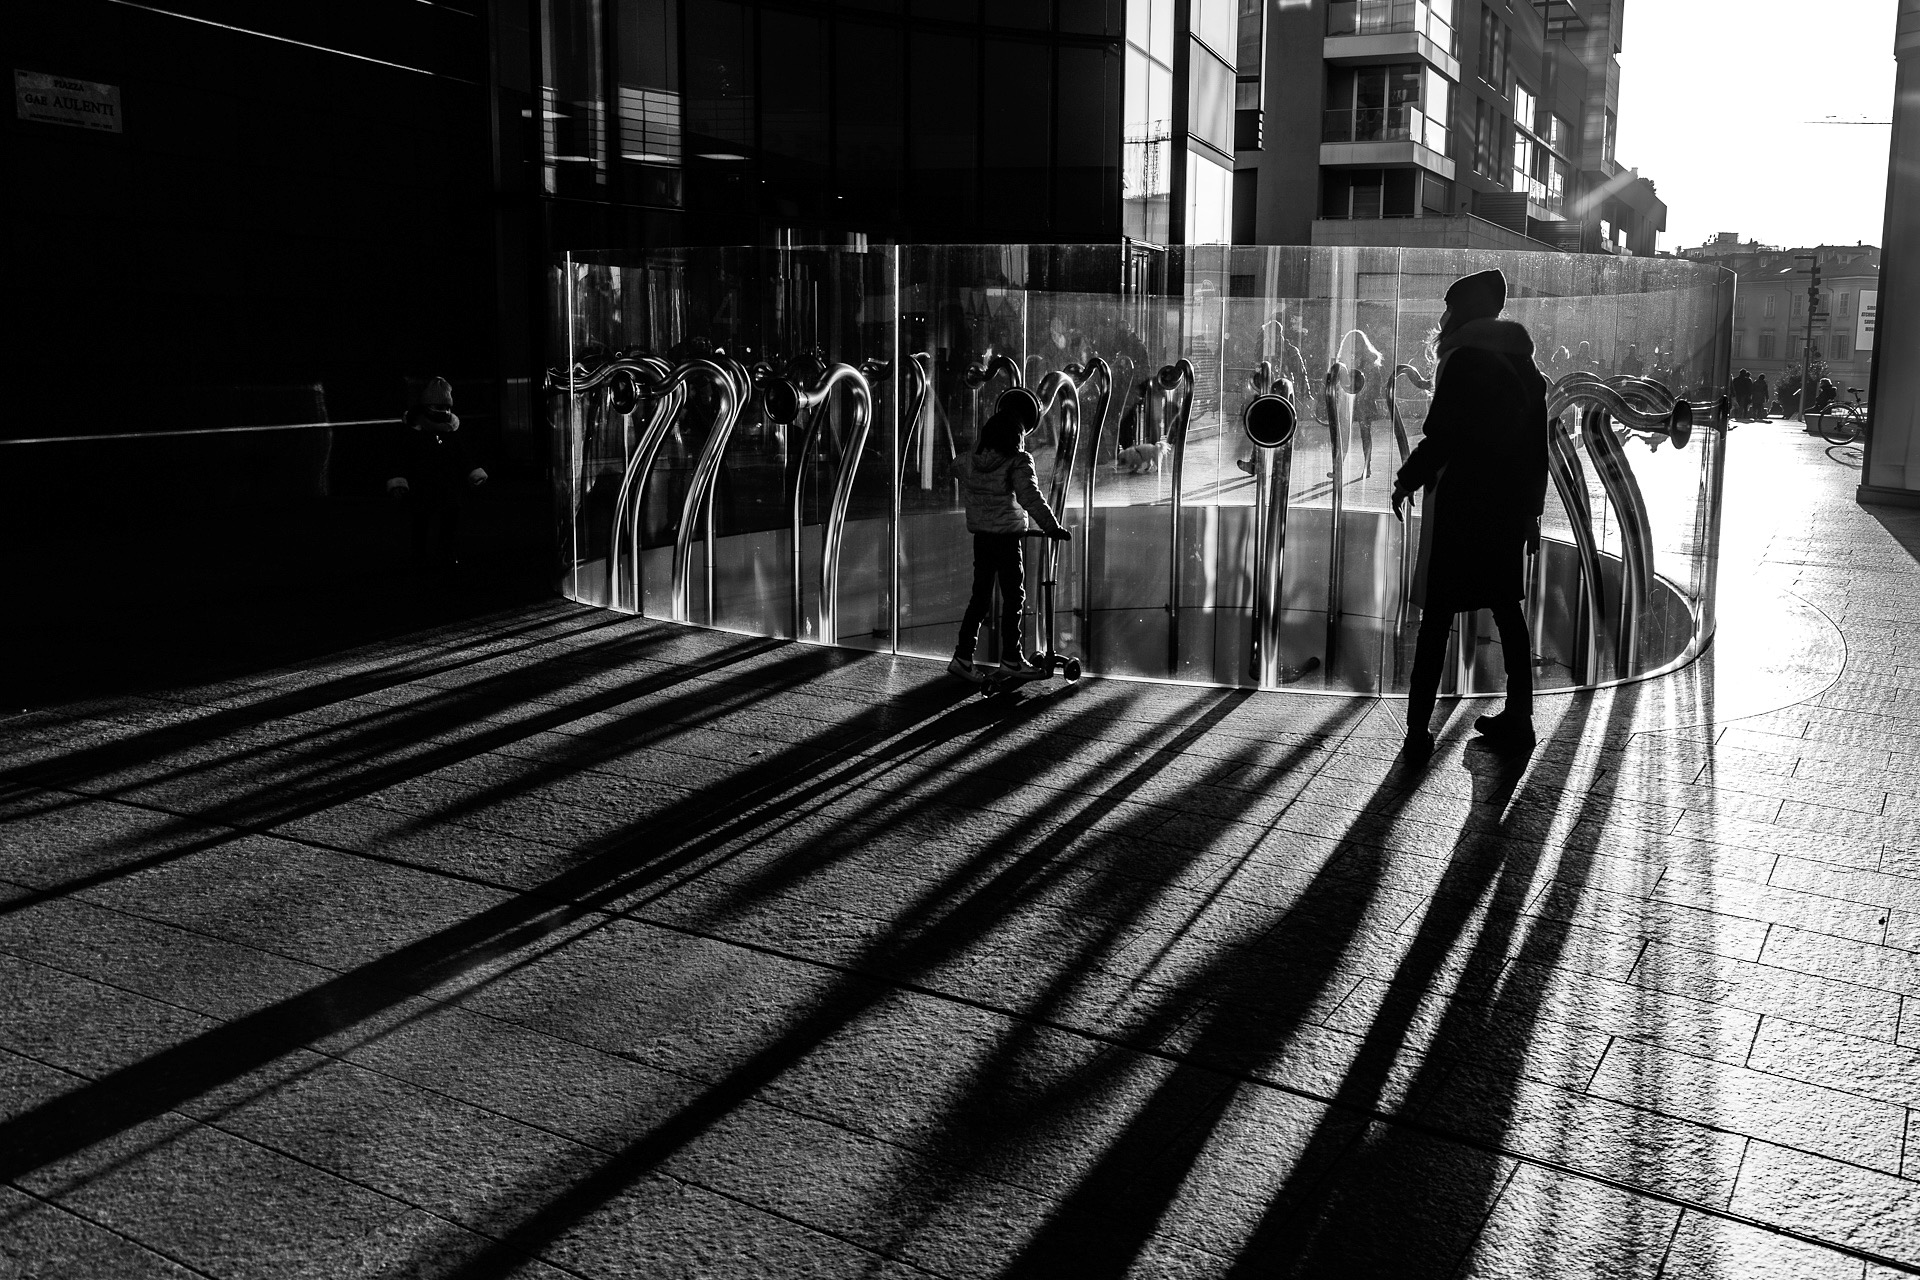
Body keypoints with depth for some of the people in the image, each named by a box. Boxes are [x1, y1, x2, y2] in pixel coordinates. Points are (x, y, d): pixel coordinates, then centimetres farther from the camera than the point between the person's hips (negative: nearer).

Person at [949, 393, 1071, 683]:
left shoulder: (973, 457, 5)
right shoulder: (1018, 461, -15)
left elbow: (965, 486, 17)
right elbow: (1031, 498, -21)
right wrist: (1053, 527, -17)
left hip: (980, 533, 6)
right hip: (1007, 534, -6)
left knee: (980, 595, 11)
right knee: (1013, 596, 6)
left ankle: (963, 656, 6)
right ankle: (1010, 658, 11)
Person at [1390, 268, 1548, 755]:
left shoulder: (1463, 360, -9)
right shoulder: (1525, 367, 12)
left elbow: (1441, 437, -16)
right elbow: (1538, 446, 14)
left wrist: (1406, 480, -2)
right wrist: (1531, 508, 20)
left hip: (1458, 502, -7)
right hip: (1509, 508, 7)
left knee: (1437, 614, -3)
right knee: (1506, 608, 14)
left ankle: (1419, 728, -3)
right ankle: (1517, 717, 18)